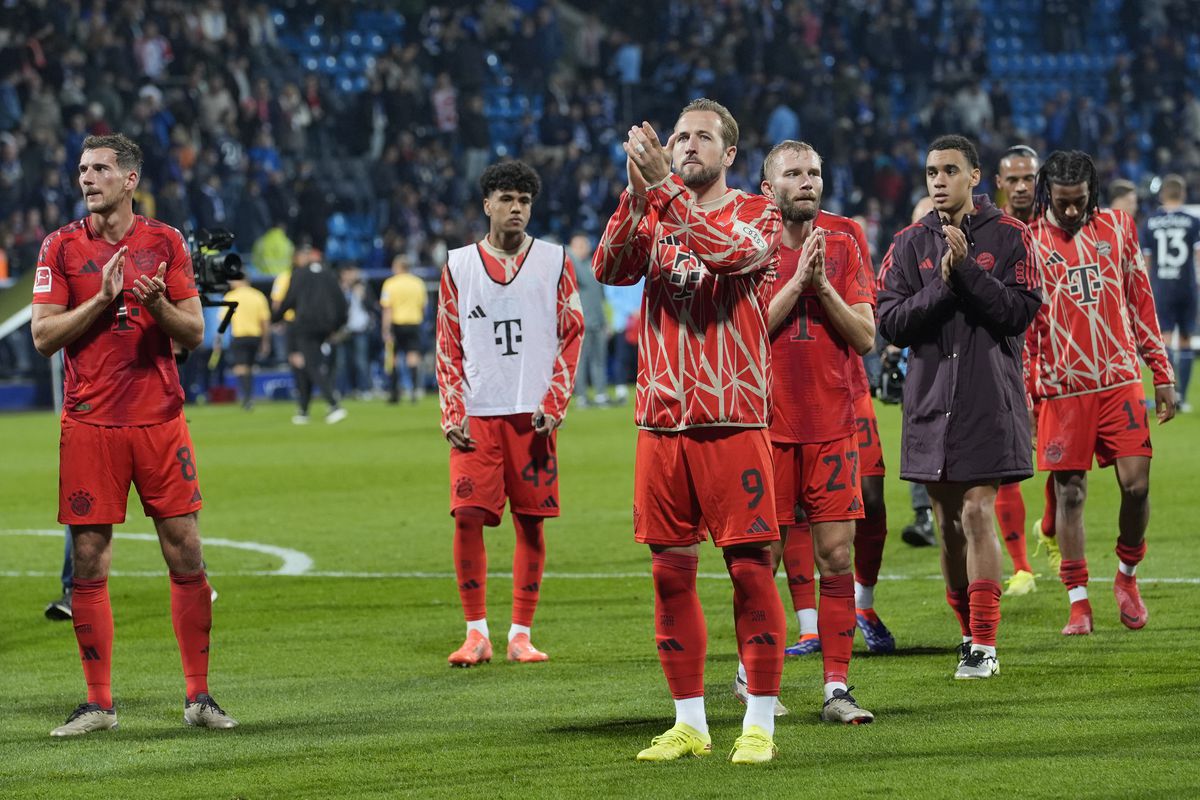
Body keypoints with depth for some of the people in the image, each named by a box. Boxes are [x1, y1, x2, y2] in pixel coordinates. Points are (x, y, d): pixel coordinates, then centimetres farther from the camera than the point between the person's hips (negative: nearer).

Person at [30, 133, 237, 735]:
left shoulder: (165, 243, 7)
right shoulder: (62, 246, 4)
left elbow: (193, 333, 6)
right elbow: (42, 335, -2)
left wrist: (157, 305, -14)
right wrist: (103, 298, -14)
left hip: (160, 419, 1)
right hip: (89, 424, -1)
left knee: (186, 555, -1)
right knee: (89, 562, -1)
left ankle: (198, 697, 7)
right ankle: (98, 703, 7)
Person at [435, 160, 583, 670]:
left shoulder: (554, 263, 7)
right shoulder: (458, 266, 9)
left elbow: (571, 336, 6)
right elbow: (448, 346, 10)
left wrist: (554, 404, -5)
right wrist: (453, 414, 0)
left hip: (532, 414, 0)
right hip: (476, 415, 0)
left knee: (531, 521, 0)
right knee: (467, 516, -9)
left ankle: (521, 633, 8)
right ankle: (476, 632, 0)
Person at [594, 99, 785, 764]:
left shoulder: (755, 214, 2)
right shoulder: (654, 215, 13)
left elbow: (733, 252, -21)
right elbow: (608, 269, -5)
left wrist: (666, 188, -26)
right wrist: (637, 194, -20)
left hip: (732, 422, -4)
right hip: (662, 424, 4)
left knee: (750, 569, -5)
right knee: (670, 572, 5)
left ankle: (760, 722, 1)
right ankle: (688, 723, 13)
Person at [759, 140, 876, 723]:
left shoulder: (841, 249, 9)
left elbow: (865, 337, 3)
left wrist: (822, 285, -9)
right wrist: (797, 279, -15)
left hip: (832, 426, 3)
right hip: (769, 426, -2)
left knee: (836, 555, -2)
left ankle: (837, 689, 0)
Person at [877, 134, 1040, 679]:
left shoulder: (1008, 237, 1)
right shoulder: (910, 245, 8)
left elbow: (1021, 310, -8)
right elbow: (890, 322, 0)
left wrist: (967, 270, -17)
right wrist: (941, 286, -14)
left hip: (989, 402, -3)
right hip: (931, 402, 3)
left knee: (977, 513, -11)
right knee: (949, 523, 7)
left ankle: (984, 644, -8)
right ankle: (969, 630, 21)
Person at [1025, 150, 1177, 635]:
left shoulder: (1117, 227, 6)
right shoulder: (1027, 242, -1)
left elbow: (1141, 303, 11)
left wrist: (1162, 374, 9)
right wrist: (1024, 395, -3)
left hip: (1120, 381, 2)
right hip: (1063, 389, -2)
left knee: (1136, 483, -5)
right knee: (1069, 492, 0)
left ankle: (1127, 575, 19)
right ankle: (1078, 602, 8)